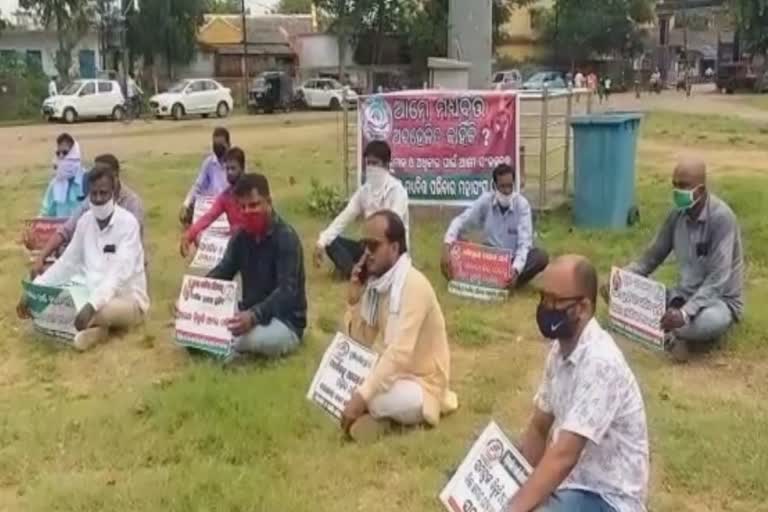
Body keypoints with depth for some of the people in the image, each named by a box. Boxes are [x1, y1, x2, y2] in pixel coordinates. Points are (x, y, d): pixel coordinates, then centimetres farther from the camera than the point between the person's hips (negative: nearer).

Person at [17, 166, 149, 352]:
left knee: (102, 311, -38)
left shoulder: (128, 222, -18)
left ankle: (91, 325, -5)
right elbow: (67, 262, 7)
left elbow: (119, 273, -29)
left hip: (128, 299, -6)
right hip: (94, 293, 6)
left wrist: (92, 306, -42)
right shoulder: (85, 220, 2)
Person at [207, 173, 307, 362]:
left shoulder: (286, 238, -20)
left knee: (254, 337, -39)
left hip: (285, 322, -6)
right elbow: (222, 272, 2)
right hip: (250, 314, 6)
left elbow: (286, 291, -29)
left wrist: (254, 316, -46)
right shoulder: (241, 236, 3)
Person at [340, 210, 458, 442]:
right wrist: (355, 300, -13)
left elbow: (399, 353, -31)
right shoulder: (376, 281, 0)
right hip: (390, 369, 8)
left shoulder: (414, 285, -24)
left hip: (420, 383, -8)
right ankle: (374, 410, -2)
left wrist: (362, 396, -35)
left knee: (375, 400, -33)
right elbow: (360, 342, 1)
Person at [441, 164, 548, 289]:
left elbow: (524, 242, -24)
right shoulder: (485, 200, -10)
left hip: (514, 256, -1)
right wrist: (446, 248, -28)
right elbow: (460, 222, -10)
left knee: (541, 257, -32)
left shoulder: (522, 204, -16)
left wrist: (516, 269, -42)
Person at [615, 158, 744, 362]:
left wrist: (685, 313, -41)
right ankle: (682, 333, -12)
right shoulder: (677, 215, -3)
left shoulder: (721, 218, -23)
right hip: (685, 294, 6)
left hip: (720, 299, -6)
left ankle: (670, 333, -9)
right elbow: (653, 256, 6)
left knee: (709, 321, -41)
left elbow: (718, 279, -29)